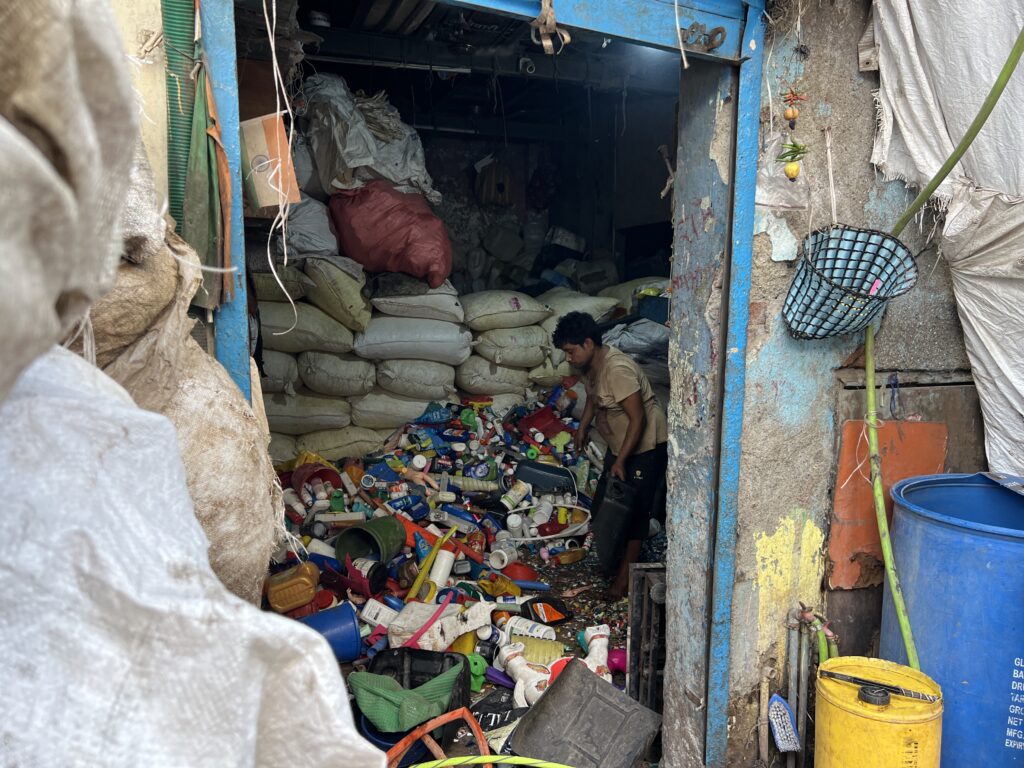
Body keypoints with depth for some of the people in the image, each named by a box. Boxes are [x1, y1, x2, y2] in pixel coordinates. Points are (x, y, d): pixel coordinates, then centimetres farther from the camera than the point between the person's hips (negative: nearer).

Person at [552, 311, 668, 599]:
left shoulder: (617, 369, -30)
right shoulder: (590, 366, -1)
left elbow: (638, 419, -29)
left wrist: (621, 461, -26)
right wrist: (582, 427, 21)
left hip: (646, 446, -9)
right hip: (619, 445, 10)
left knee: (634, 509, -2)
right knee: (604, 503, 14)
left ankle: (626, 574, 10)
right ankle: (610, 561, 31)